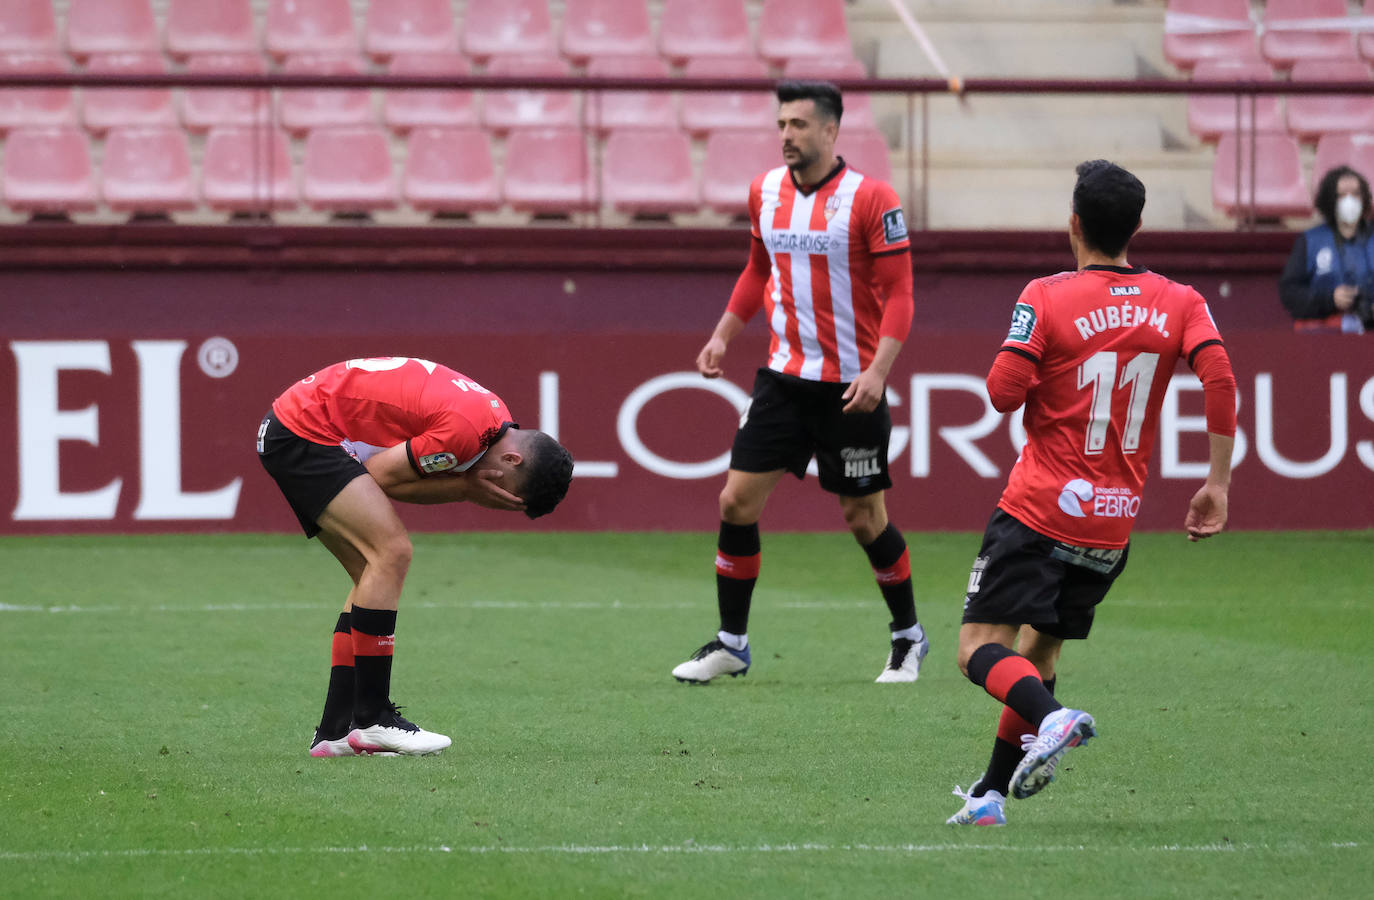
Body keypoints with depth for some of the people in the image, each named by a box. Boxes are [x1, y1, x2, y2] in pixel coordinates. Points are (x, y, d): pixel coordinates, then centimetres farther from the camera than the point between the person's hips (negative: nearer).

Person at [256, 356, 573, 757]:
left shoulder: (495, 418, 6)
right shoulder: (466, 429, -25)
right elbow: (381, 475, -15)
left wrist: (469, 483, -14)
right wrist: (466, 489, -16)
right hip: (301, 432, -10)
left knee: (376, 573, 7)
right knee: (391, 551, -16)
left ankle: (335, 731, 6)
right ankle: (371, 719, -13)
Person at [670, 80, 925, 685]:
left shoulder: (870, 199, -12)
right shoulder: (766, 192, 6)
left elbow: (898, 292, -12)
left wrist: (877, 371, -21)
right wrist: (723, 335, 13)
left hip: (850, 385, -5)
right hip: (783, 377, 5)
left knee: (863, 517, 3)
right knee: (737, 500, -2)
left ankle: (908, 637, 23)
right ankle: (731, 642, 9)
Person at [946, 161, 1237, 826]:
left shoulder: (1046, 297, -7)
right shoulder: (1181, 303, 4)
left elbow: (1004, 392, -13)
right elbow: (1219, 379, -9)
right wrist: (1218, 484, -5)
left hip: (1040, 512, -5)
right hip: (1114, 524, 5)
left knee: (980, 650, -5)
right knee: (1038, 652, 18)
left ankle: (1052, 720, -33)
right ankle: (992, 792, 16)